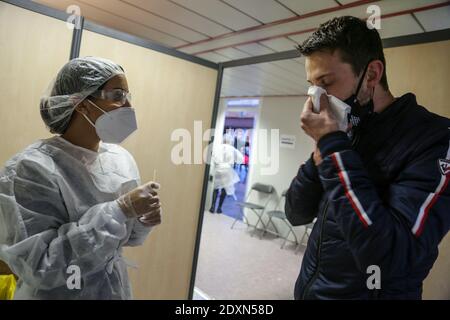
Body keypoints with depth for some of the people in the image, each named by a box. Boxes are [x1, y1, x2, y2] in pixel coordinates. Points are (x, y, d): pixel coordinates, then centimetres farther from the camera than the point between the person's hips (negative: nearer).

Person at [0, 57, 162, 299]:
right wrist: (120, 209, -30)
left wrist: (142, 221, -16)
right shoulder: (32, 167, -22)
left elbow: (125, 236, 6)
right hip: (57, 294, -5)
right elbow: (37, 266, -26)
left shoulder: (122, 158, -5)